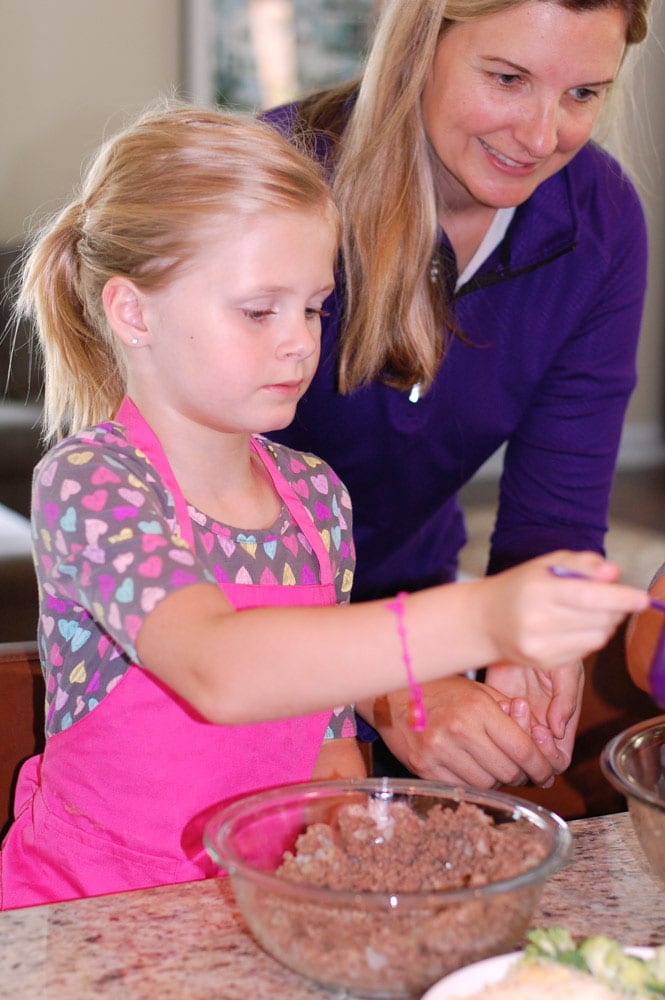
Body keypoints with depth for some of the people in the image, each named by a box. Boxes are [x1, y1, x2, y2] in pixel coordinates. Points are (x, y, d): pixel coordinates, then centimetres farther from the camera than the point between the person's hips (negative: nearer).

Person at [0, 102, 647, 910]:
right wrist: (477, 623, -45)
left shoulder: (316, 493, 3)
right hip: (98, 902, -5)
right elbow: (218, 673, -35)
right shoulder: (86, 482, -17)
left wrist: (341, 769, -7)